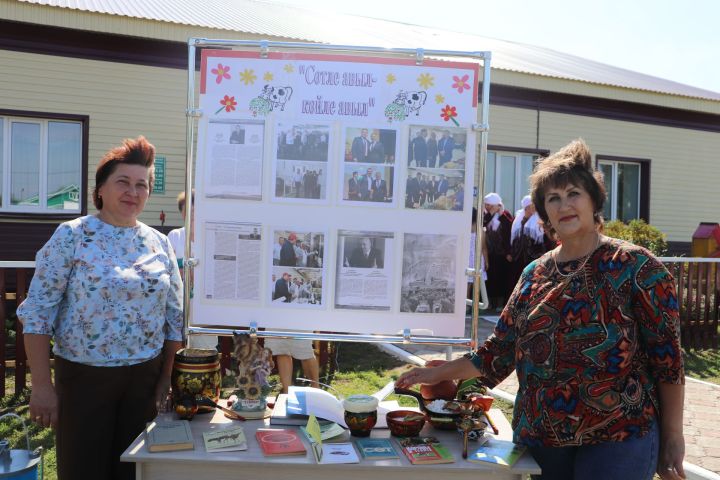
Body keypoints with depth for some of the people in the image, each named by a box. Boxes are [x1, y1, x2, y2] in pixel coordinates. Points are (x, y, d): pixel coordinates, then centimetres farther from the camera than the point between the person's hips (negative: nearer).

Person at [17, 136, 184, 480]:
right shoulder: (71, 236, -7)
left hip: (145, 378, 4)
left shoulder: (159, 244, 4)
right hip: (83, 377, -3)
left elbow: (175, 317, 7)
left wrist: (168, 378, 4)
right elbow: (37, 312, -8)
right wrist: (41, 385, -12)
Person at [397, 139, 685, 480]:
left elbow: (668, 359, -6)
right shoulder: (535, 274, 6)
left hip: (618, 437, -4)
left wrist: (673, 439, -6)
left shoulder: (635, 267, -7)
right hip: (539, 436, 4)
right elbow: (499, 350, 8)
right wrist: (438, 373, 5)